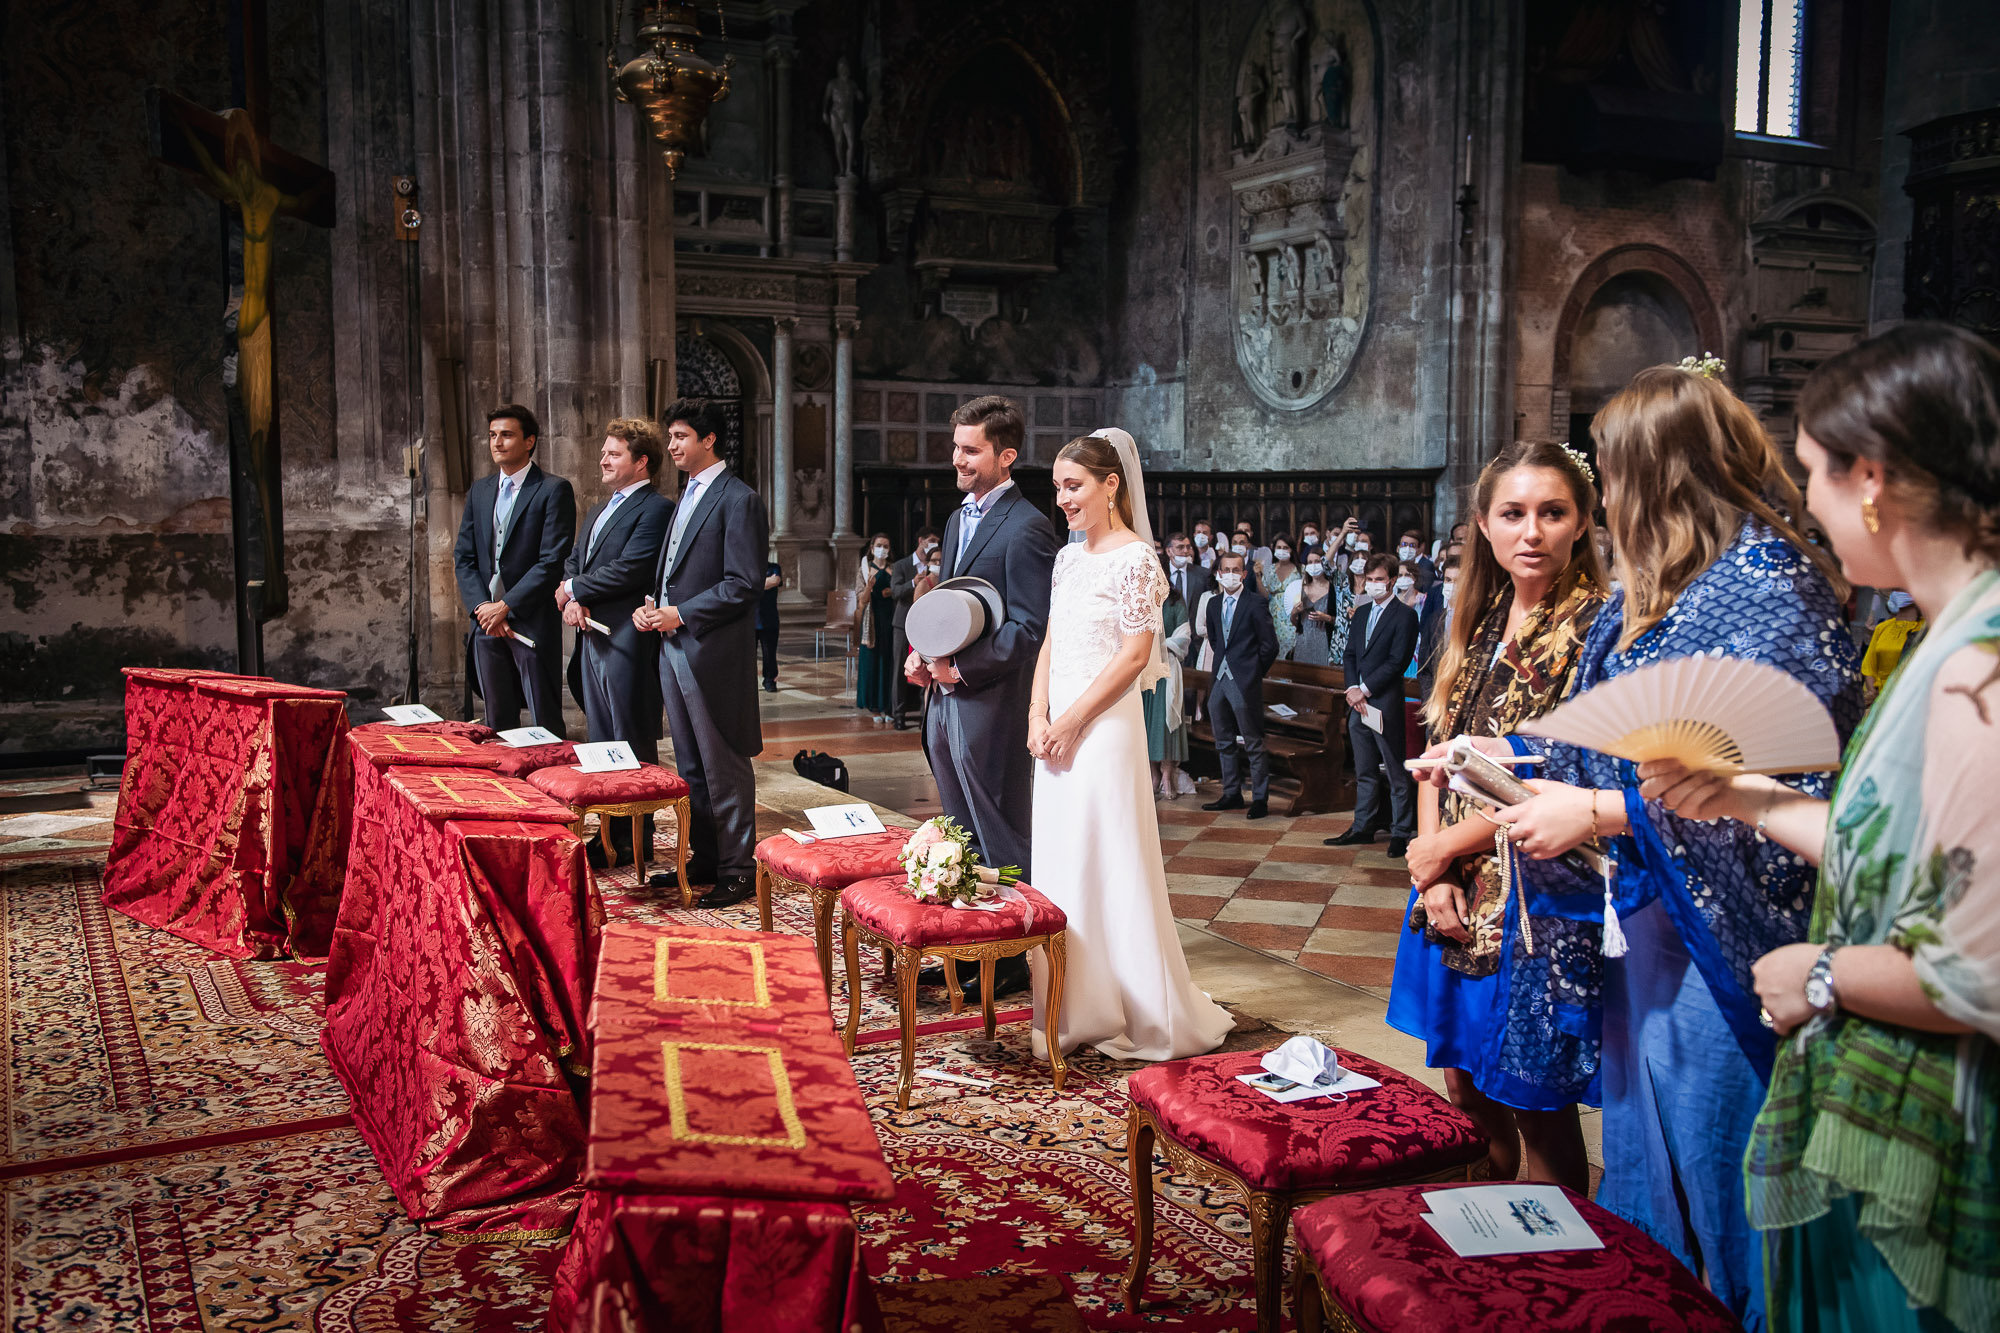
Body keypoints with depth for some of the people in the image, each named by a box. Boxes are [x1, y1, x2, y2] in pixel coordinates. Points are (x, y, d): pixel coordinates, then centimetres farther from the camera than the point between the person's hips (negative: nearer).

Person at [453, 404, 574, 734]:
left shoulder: (554, 490, -4)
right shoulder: (479, 491, 15)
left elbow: (553, 561, -12)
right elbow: (463, 558, 12)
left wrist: (506, 606, -13)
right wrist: (482, 607, -4)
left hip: (532, 623, -6)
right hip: (486, 621, 6)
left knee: (545, 724, -3)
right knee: (497, 721, 11)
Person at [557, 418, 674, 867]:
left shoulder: (655, 509, -10)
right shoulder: (598, 512, 21)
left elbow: (629, 570, -19)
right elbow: (573, 563, 18)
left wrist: (574, 590, -7)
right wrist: (573, 602, -3)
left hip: (627, 641, -9)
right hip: (592, 639, 9)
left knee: (633, 746, -2)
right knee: (601, 742, 13)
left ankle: (634, 839, 6)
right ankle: (608, 833, 20)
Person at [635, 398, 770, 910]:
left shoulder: (738, 500, -11)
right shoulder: (688, 495, 17)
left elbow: (744, 584, -17)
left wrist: (681, 614, -18)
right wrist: (653, 605, 6)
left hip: (714, 653, -9)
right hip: (675, 648, 9)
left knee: (724, 767, -2)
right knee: (691, 765, 15)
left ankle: (737, 869, 6)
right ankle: (703, 858, 25)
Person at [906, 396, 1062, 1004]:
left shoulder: (1027, 529, -14)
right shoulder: (958, 519, 16)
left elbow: (1029, 629, -18)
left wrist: (960, 668, -19)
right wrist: (923, 656, 6)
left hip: (990, 704, -9)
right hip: (945, 700, 9)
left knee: (1001, 841, 3)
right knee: (962, 838, 16)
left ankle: (1011, 963, 14)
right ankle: (970, 950, 27)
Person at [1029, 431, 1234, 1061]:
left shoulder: (1135, 557, -9)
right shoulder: (1069, 557, 14)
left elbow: (1135, 655, -14)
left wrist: (1072, 721, -15)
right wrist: (1039, 716, 0)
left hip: (1104, 725, -8)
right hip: (1058, 726, 8)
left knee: (1107, 861, -3)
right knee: (1059, 861, 11)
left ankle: (1142, 1013, 10)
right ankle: (1077, 1006, 23)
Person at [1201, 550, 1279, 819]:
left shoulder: (1256, 604, -9)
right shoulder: (1214, 604, 11)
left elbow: (1270, 645, -8)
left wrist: (1252, 672, -1)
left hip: (1244, 682, -7)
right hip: (1220, 679, 7)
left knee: (1253, 743, -3)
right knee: (1224, 743, 13)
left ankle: (1260, 799, 3)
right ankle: (1232, 794, 23)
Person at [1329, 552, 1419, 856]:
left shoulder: (1404, 615, -5)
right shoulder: (1361, 613, 17)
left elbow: (1397, 660, -12)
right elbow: (1350, 655, 14)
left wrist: (1365, 689, -14)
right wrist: (1352, 688, -3)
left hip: (1385, 703, -7)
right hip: (1357, 702, 7)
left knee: (1396, 773, -1)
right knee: (1364, 771, 13)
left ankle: (1401, 833, 5)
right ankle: (1363, 827, 20)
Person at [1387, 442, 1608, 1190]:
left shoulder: (1596, 624, -13)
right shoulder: (1480, 619, 9)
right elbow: (1438, 747, 10)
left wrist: (1443, 845, -8)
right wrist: (1432, 869, -3)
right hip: (1455, 890, 7)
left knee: (1535, 1106, 5)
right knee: (1464, 1086, 17)